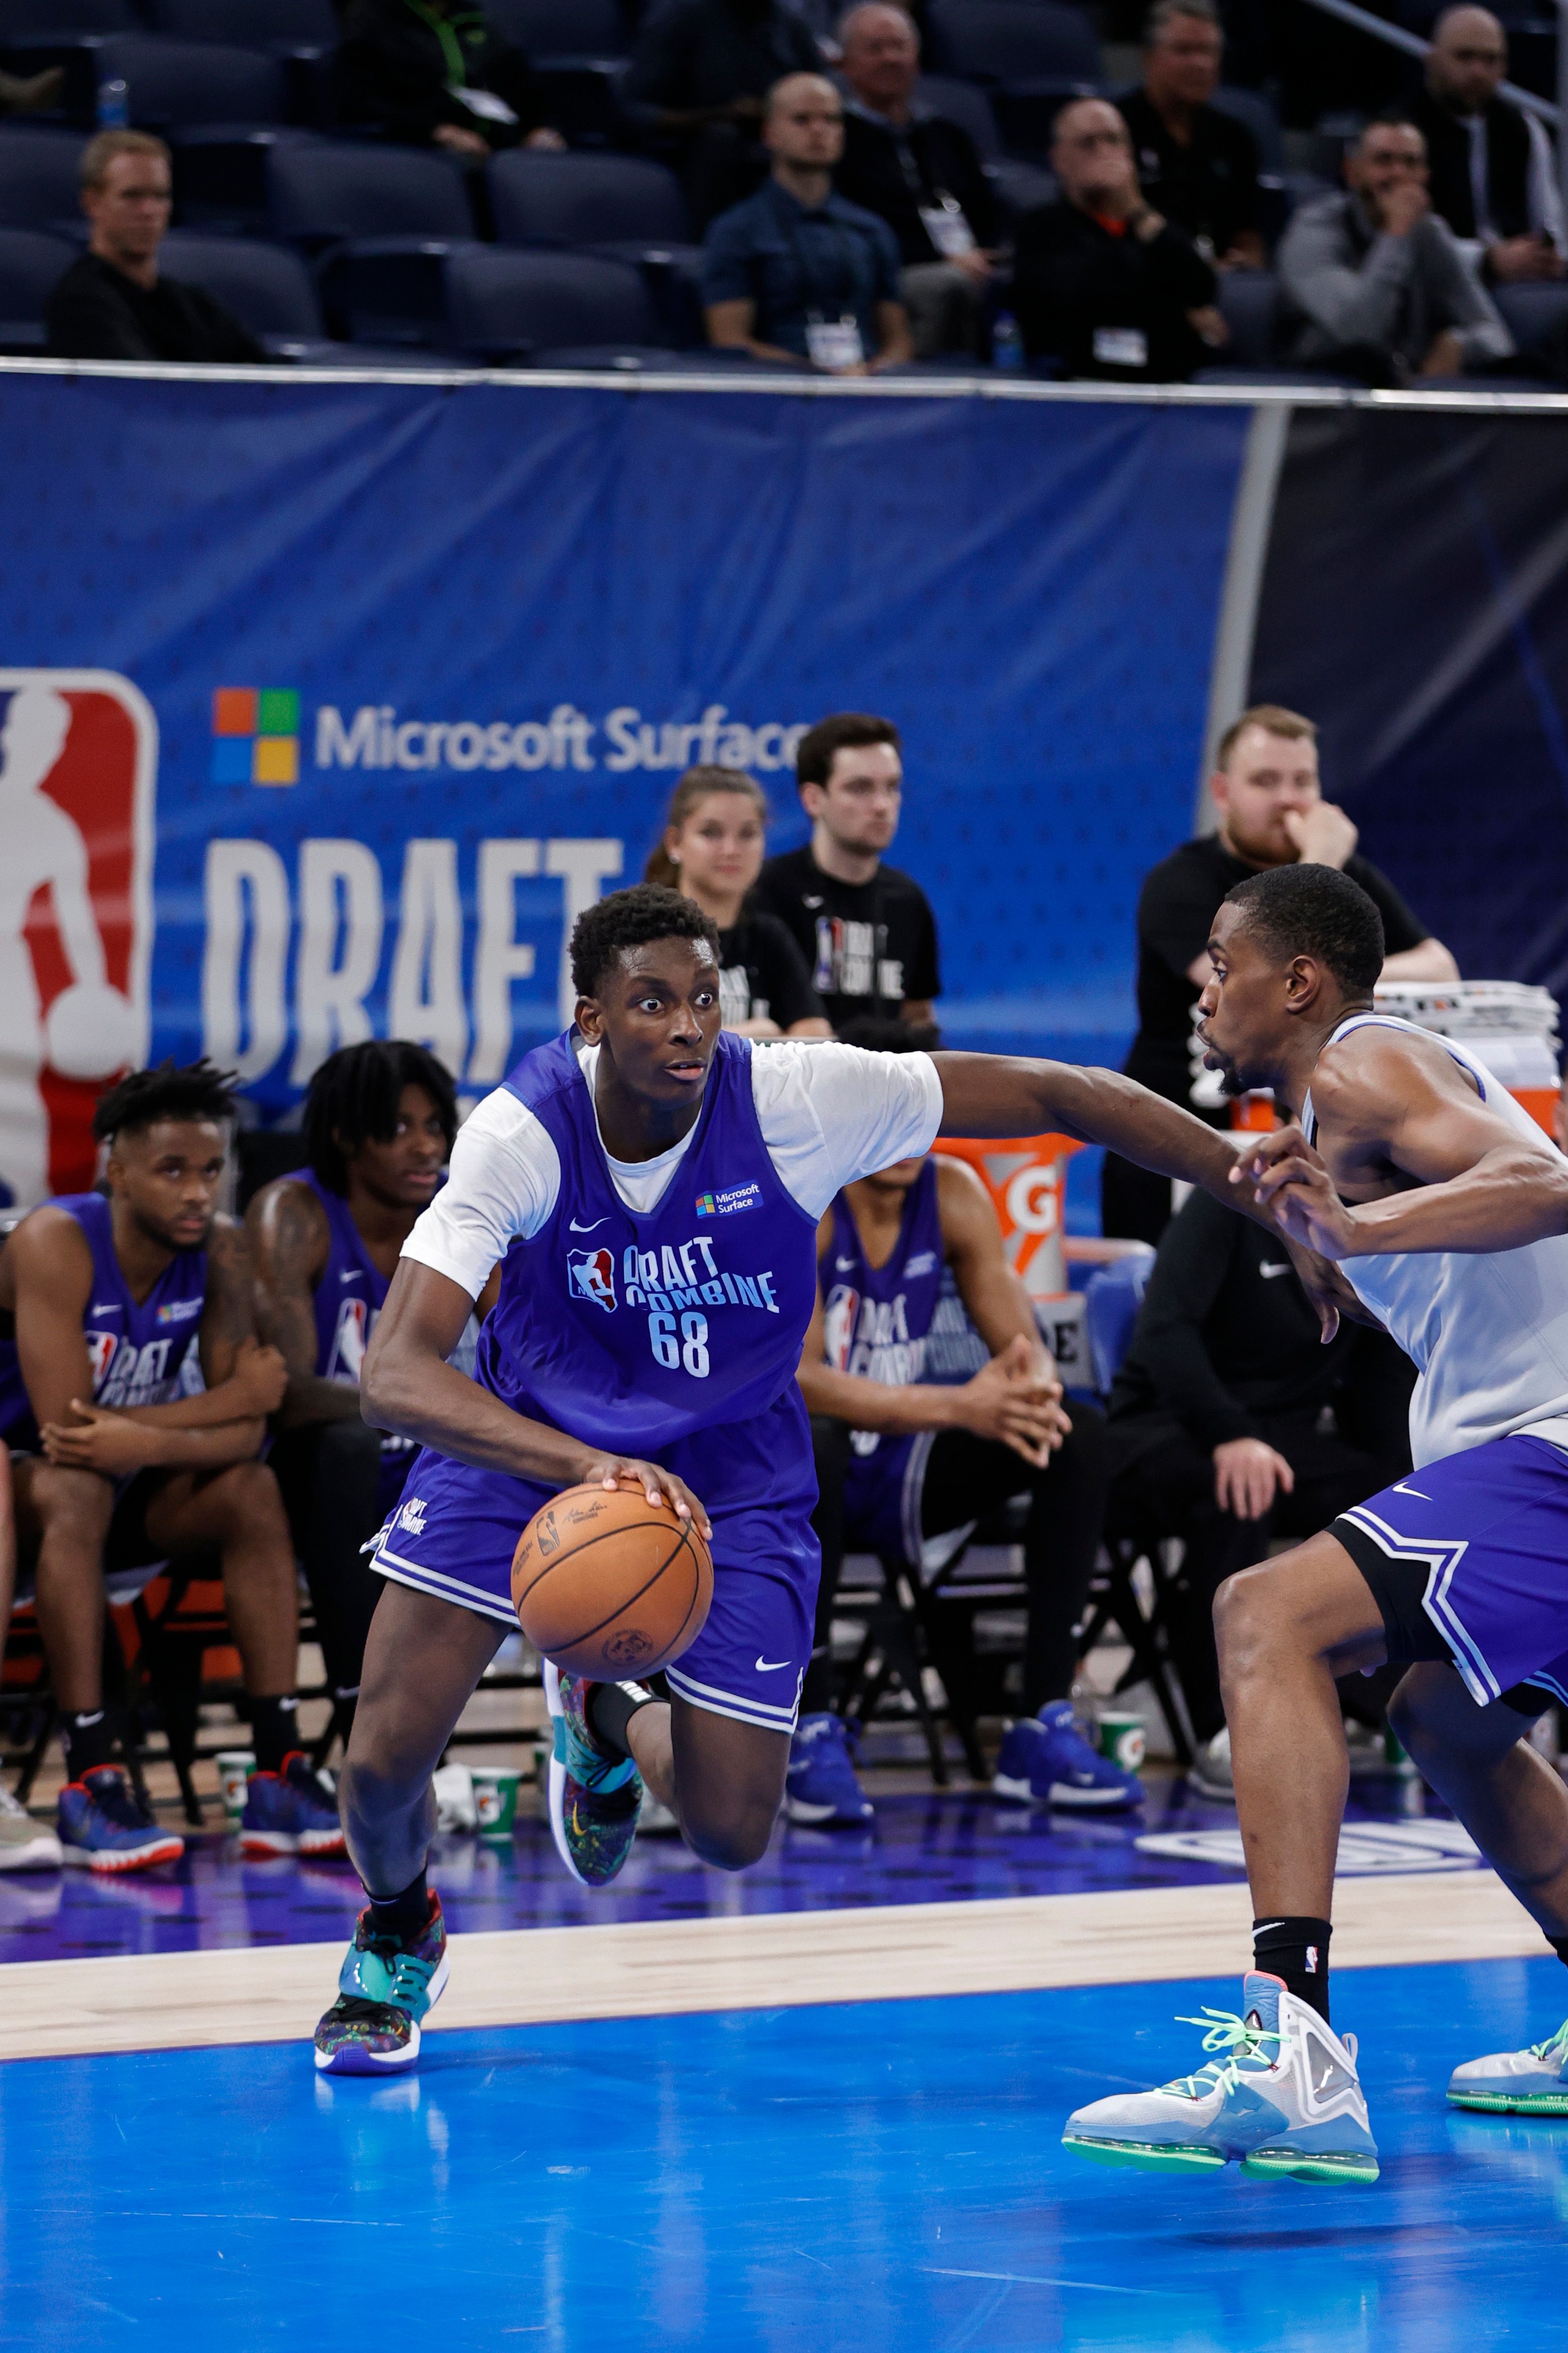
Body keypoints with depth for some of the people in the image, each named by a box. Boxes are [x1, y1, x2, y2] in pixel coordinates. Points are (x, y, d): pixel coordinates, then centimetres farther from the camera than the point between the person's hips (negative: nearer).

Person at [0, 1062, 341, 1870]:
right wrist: (233, 1396, -24)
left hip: (131, 1488, 5)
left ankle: (278, 1773, -21)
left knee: (250, 1489, -18)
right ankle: (89, 1782, -38)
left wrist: (151, 1443, -36)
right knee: (77, 1488, -35)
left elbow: (245, 1431, -15)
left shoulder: (220, 1252, -8)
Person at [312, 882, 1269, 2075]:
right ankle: (397, 1933, 24)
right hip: (529, 1437, -1)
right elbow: (396, 1374, -37)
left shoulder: (796, 1100, -28)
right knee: (386, 1759, -14)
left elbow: (1061, 1097, -21)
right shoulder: (523, 1134, -29)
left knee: (732, 1831, -2)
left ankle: (609, 1715, 36)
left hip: (728, 1463, 1)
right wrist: (589, 1470, -53)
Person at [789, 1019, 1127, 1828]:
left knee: (1079, 1433, -13)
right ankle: (813, 1733, -29)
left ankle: (1044, 1728, -14)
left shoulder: (953, 1193, -2)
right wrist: (956, 1406, -39)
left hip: (898, 1471, 6)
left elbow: (1024, 1346, -2)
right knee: (807, 1444, -40)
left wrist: (1032, 1388, -30)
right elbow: (794, 1379, -30)